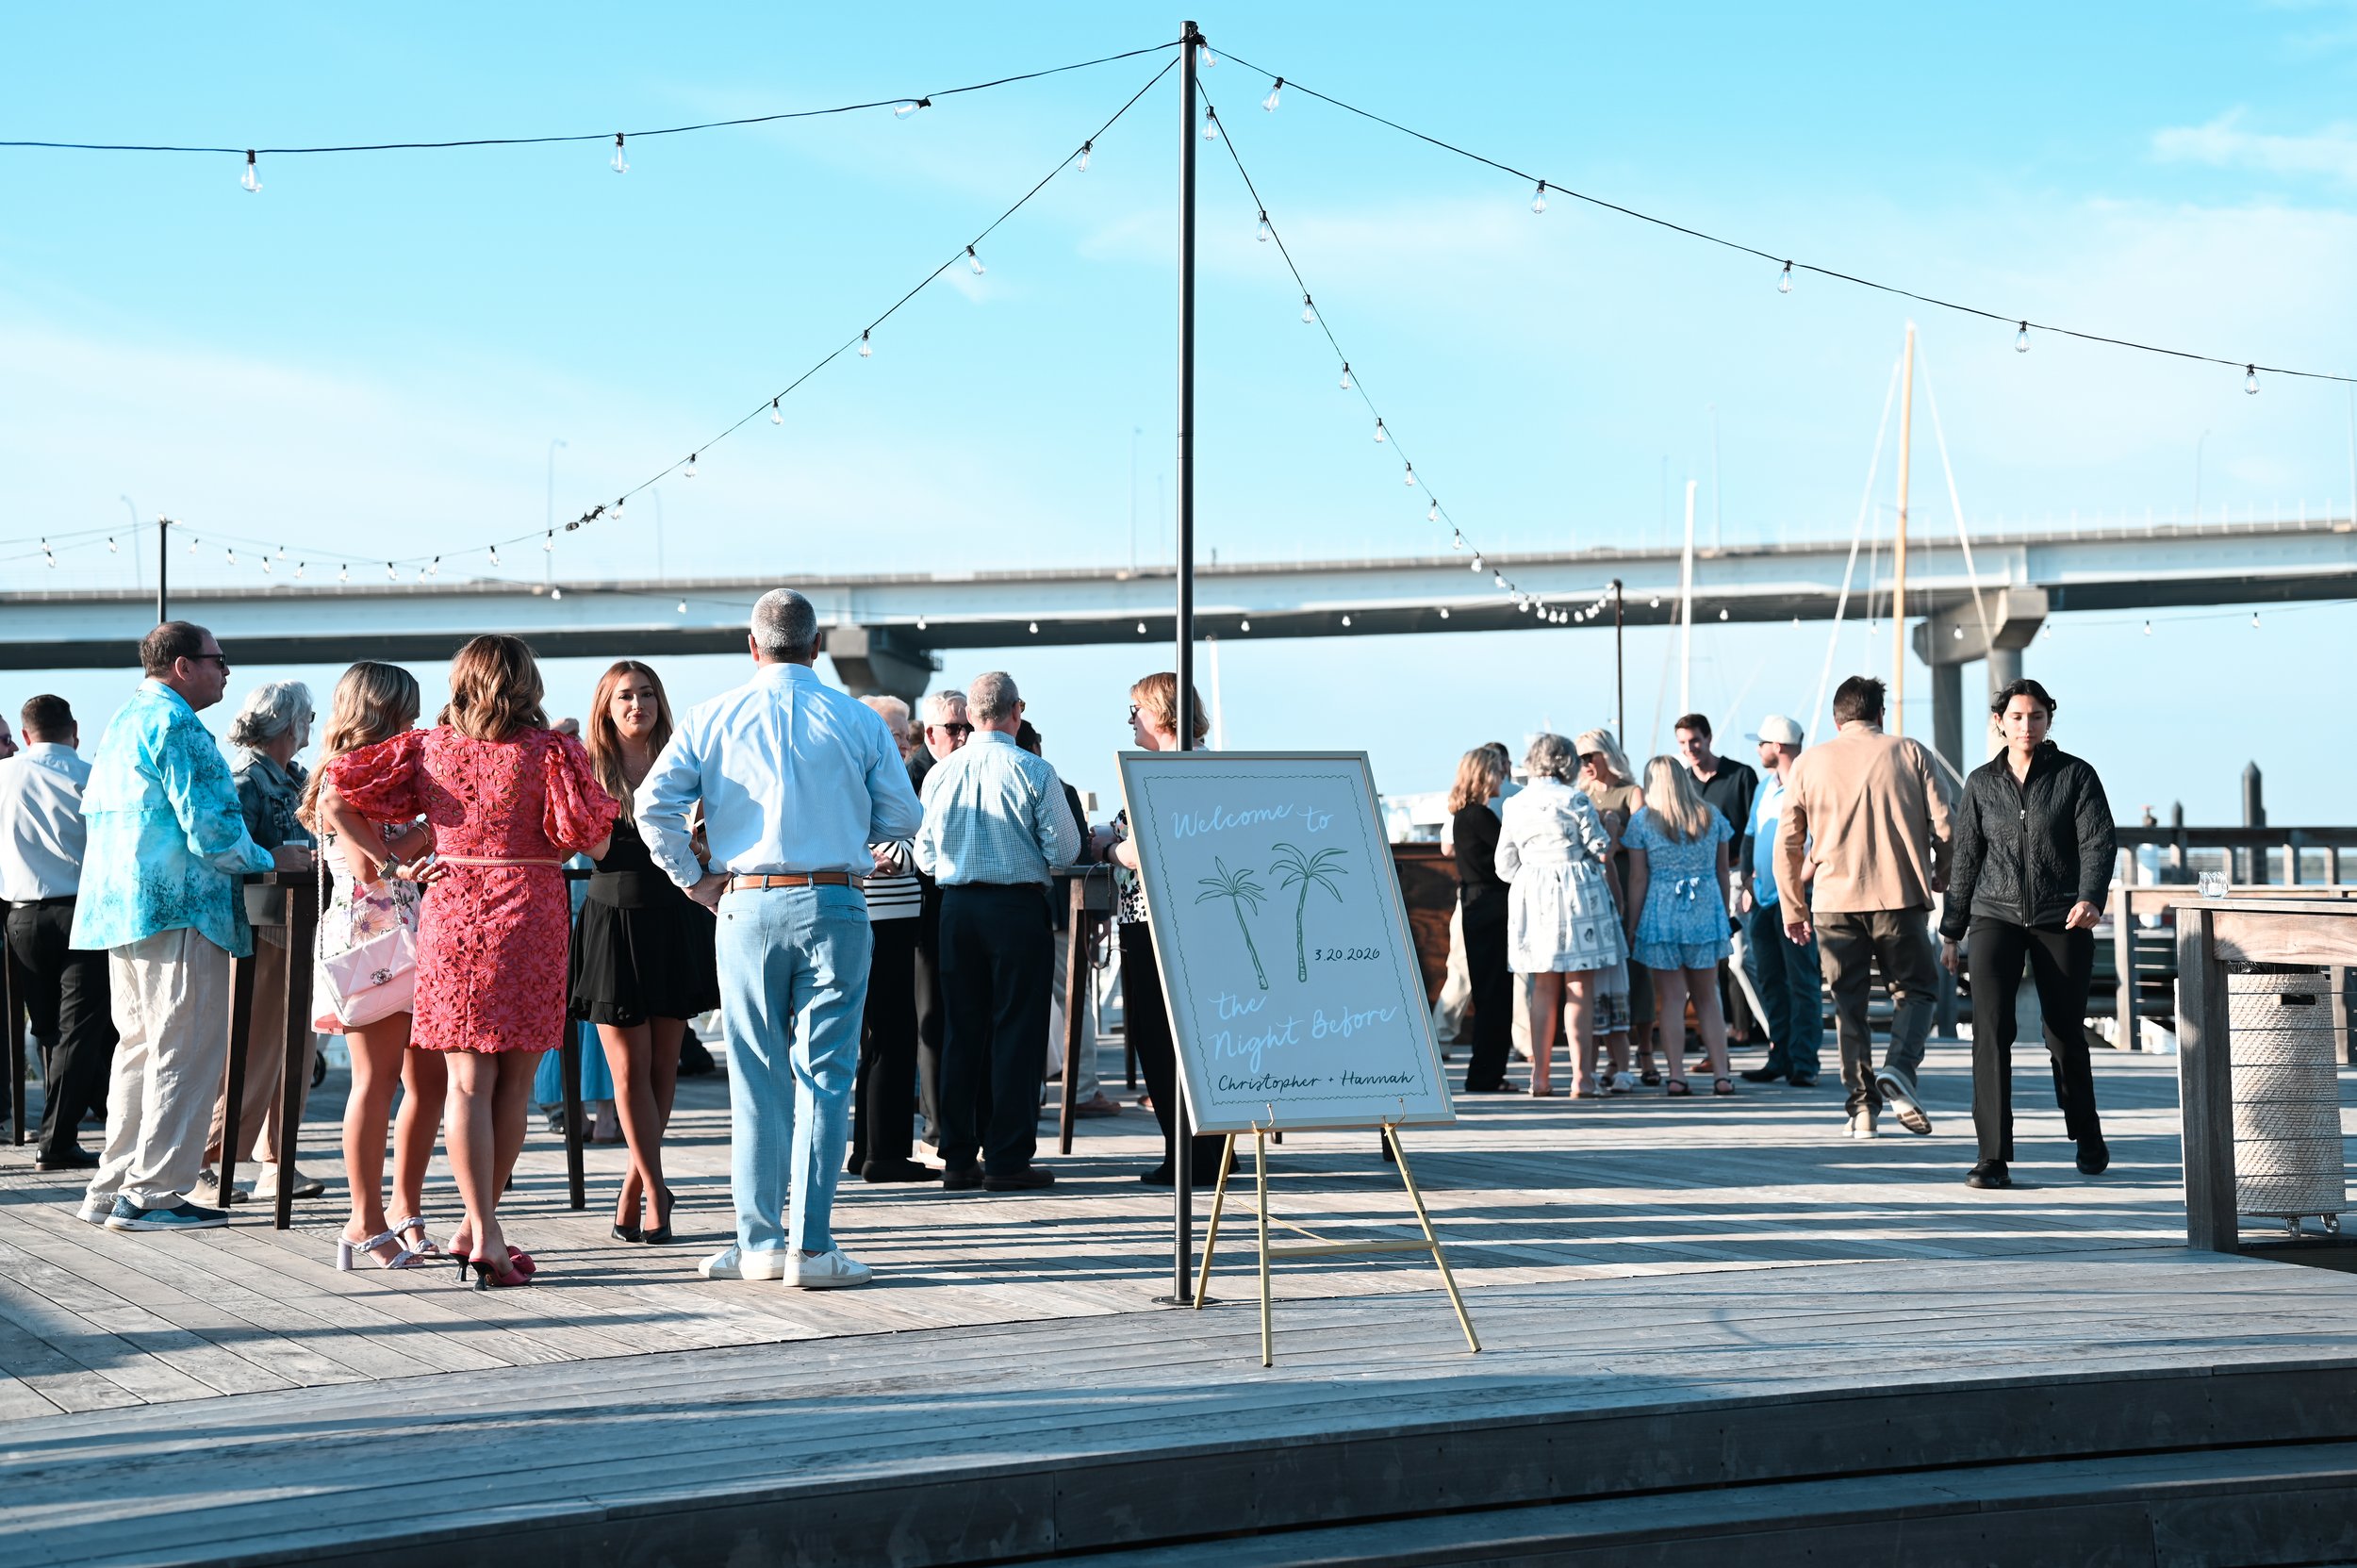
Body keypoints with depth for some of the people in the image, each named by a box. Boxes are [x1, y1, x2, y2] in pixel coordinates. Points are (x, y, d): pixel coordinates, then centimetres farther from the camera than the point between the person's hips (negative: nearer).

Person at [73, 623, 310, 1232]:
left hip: (119, 907, 10)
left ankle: (113, 1189, 18)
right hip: (176, 909, -10)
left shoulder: (122, 722, 18)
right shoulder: (177, 726, -13)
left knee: (140, 1048, 16)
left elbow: (94, 809, 27)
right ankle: (150, 1194, -5)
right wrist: (270, 859, -2)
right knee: (186, 1052, -5)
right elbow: (209, 830, -19)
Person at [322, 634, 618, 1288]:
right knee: (516, 1081, 9)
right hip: (529, 916, -2)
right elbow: (596, 844, -5)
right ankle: (479, 1229, 13)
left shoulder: (429, 747, 3)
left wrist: (388, 860, 4)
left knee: (467, 1081, 3)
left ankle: (482, 1233, -5)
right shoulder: (550, 750, -5)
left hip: (449, 915, 2)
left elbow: (334, 797, -1)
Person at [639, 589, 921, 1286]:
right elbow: (901, 816, 5)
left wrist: (693, 877, 5)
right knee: (823, 1075, 1)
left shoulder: (713, 718, 4)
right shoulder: (858, 720, 2)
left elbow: (654, 802, -5)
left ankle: (759, 1243, 12)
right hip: (835, 907, -1)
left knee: (755, 1078, 9)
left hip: (747, 907, 1)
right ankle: (811, 1247, -1)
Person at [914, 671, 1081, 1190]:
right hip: (1018, 908, -4)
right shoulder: (1034, 772, -9)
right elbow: (1065, 851, -7)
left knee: (961, 1030, 10)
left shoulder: (940, 774, 1)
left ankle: (958, 1159, 12)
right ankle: (1007, 1160, 1)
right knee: (1016, 1032, 1)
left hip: (956, 907, 4)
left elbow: (925, 857, 7)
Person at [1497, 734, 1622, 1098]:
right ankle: (1581, 1077, -4)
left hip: (1531, 896, 5)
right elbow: (1602, 852, -4)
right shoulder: (1575, 801, -7)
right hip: (1576, 891, -4)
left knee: (1544, 988, 12)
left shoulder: (1514, 806, 6)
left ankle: (1540, 1075, 9)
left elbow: (1505, 866, 8)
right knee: (1580, 987, -1)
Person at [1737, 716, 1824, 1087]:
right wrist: (1748, 883, 13)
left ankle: (1803, 1062, -2)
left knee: (1801, 982, -4)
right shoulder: (1765, 786, 16)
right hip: (1763, 899, 8)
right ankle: (1779, 1058, 16)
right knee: (1769, 982, 10)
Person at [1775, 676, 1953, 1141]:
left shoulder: (1809, 763, 9)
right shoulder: (1910, 754, 5)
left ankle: (1862, 1105, 4)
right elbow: (1944, 827, 0)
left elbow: (1787, 843, 7)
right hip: (1899, 895, -1)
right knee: (1914, 988, 11)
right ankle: (1899, 1068, -14)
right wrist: (1943, 877, 16)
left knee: (1848, 1003, 9)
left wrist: (1793, 909, 15)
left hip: (1833, 899, 1)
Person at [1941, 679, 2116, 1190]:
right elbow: (1965, 859, 14)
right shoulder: (1982, 783, 9)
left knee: (2065, 1033, 5)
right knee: (1990, 1027, -15)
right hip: (1996, 916, 1)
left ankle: (2088, 1137, 31)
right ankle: (1993, 1157, -15)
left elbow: (2099, 842, -7)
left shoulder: (2075, 775, 2)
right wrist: (1951, 932, 12)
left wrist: (2091, 898, -26)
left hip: (2062, 919, -1)